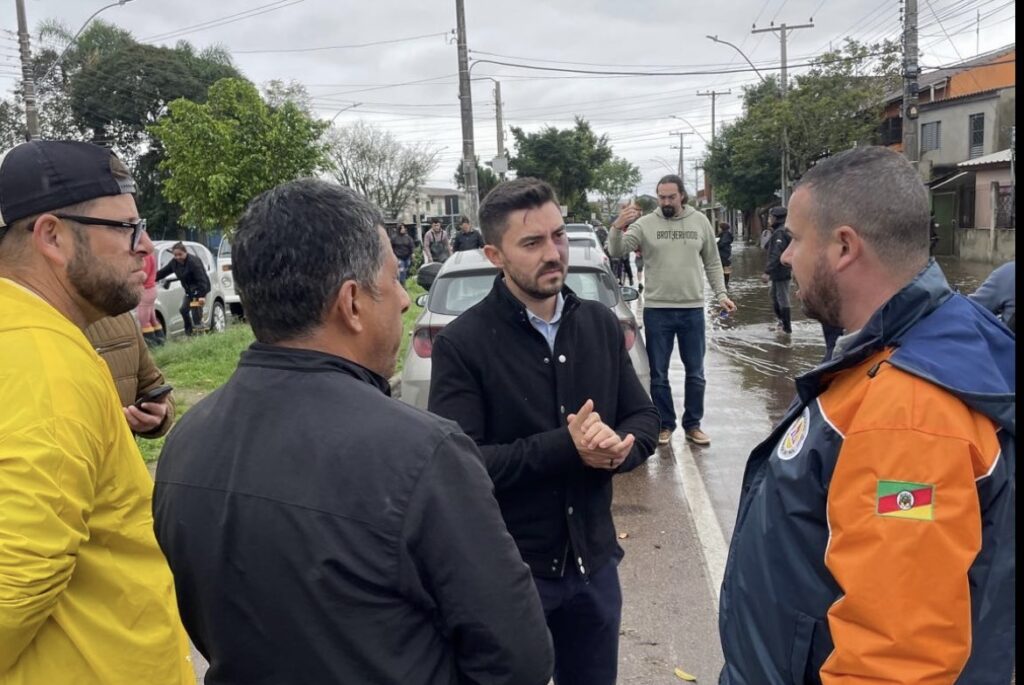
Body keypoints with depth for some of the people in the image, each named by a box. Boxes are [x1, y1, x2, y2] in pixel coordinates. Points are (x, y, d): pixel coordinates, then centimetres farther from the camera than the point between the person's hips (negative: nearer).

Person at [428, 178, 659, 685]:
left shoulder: (600, 324, 0)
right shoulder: (462, 343, -15)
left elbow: (645, 420, 5)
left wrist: (616, 446, -18)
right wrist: (564, 447, -26)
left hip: (594, 562, 5)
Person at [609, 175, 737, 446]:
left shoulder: (700, 222, 4)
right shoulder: (645, 224, -4)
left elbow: (712, 262, 11)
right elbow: (617, 251, -15)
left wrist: (721, 294, 3)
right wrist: (617, 227, -34)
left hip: (693, 309, 2)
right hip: (657, 310, -2)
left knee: (695, 373, 10)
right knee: (659, 374, 7)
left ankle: (693, 425, 23)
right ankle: (665, 424, 21)